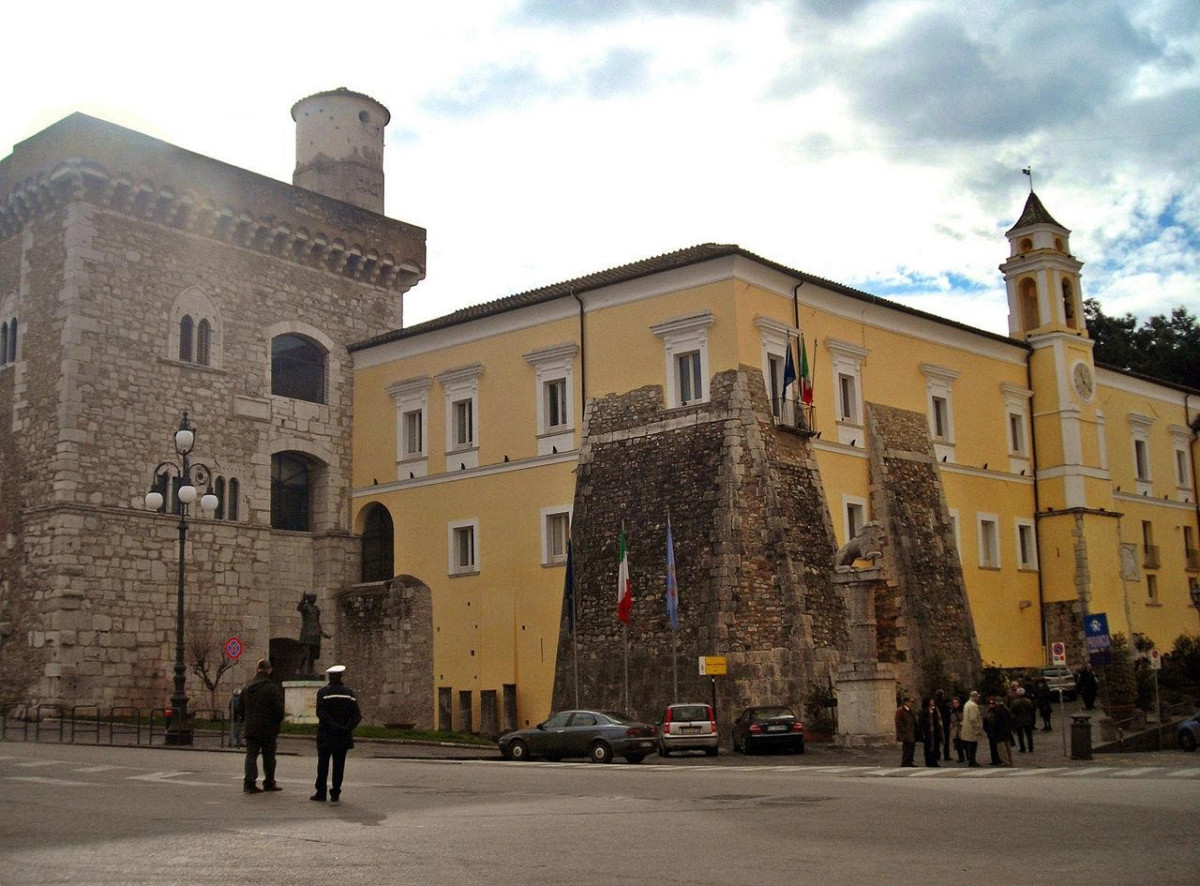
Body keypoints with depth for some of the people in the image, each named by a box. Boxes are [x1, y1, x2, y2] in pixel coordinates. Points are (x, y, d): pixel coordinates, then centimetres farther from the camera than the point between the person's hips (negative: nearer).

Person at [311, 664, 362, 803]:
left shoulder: (323, 692, -4)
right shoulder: (349, 693, 3)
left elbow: (321, 713, -15)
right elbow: (357, 714, -5)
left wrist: (334, 726, -16)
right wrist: (347, 727, -10)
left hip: (326, 736, -2)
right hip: (343, 737, 2)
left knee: (323, 765, 5)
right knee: (339, 765, 8)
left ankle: (320, 793, 5)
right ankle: (335, 794, 8)